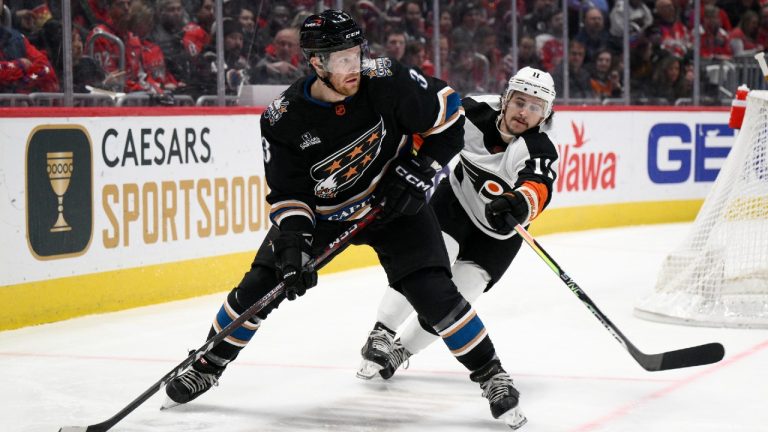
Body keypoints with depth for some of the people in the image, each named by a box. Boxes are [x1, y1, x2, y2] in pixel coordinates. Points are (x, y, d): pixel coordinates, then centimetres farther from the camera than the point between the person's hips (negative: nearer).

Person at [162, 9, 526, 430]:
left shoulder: (387, 83, -26)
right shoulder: (283, 119, -22)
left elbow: (448, 113, -13)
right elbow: (288, 193, -16)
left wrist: (416, 171, -18)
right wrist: (292, 243, -30)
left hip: (394, 205, -2)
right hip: (321, 211, 2)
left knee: (434, 294, -16)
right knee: (259, 287, 0)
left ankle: (492, 377, 1)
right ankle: (206, 368, 22)